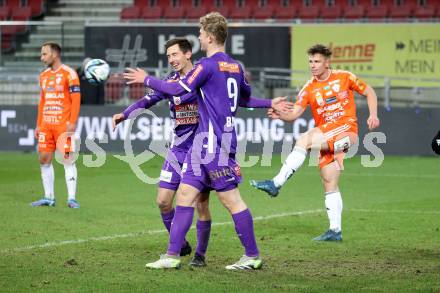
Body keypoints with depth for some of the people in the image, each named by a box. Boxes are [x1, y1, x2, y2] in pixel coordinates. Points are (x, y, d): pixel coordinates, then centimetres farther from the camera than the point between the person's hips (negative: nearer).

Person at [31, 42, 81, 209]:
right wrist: (38, 125, 15)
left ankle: (71, 198, -6)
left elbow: (76, 100, -9)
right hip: (46, 125, 7)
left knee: (67, 160, -7)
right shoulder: (43, 76, 15)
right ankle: (49, 198, 12)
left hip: (63, 125, -7)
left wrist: (72, 123, -16)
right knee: (44, 159, 5)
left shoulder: (69, 74, -6)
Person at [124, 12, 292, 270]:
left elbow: (178, 89, -15)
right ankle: (172, 255, 5)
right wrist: (269, 104, 45)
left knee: (231, 199, -3)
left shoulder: (208, 65, -13)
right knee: (185, 193, 6)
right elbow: (244, 99, 25)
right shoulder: (236, 67, 14)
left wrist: (147, 79, -4)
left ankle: (253, 256, 3)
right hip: (204, 142, 9)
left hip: (214, 142, -9)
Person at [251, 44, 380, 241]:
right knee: (329, 182, 2)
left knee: (305, 140, -27)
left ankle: (276, 184, -29)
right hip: (326, 138, 5)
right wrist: (280, 115, -26)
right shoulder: (309, 89, 7)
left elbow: (369, 92, 12)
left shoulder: (344, 77, 2)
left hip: (346, 130, -5)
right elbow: (295, 114, -4)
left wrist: (373, 115, -3)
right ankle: (335, 230, 8)